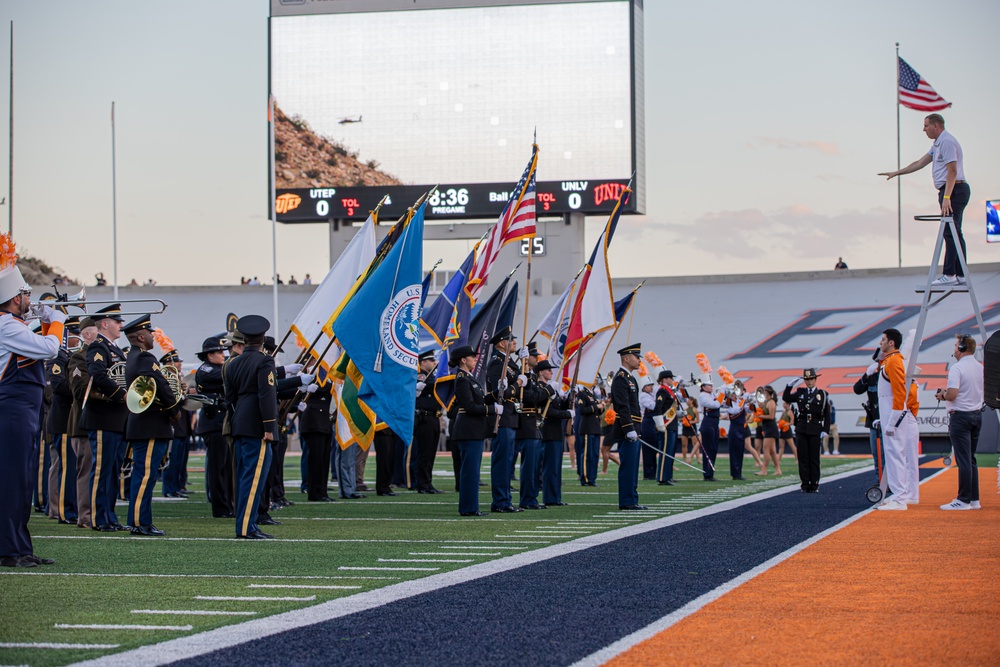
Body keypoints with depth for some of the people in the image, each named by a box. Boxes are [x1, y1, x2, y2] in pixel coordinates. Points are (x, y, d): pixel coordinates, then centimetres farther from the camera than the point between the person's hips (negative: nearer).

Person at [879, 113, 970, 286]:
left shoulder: (947, 142, -13)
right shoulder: (938, 144, 21)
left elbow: (952, 171, -20)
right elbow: (920, 163, 27)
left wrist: (946, 197, -25)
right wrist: (896, 173, 28)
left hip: (954, 190, -11)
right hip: (951, 192, 11)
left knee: (950, 233, -13)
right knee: (954, 234, 8)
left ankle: (949, 275, -17)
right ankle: (960, 275, 8)